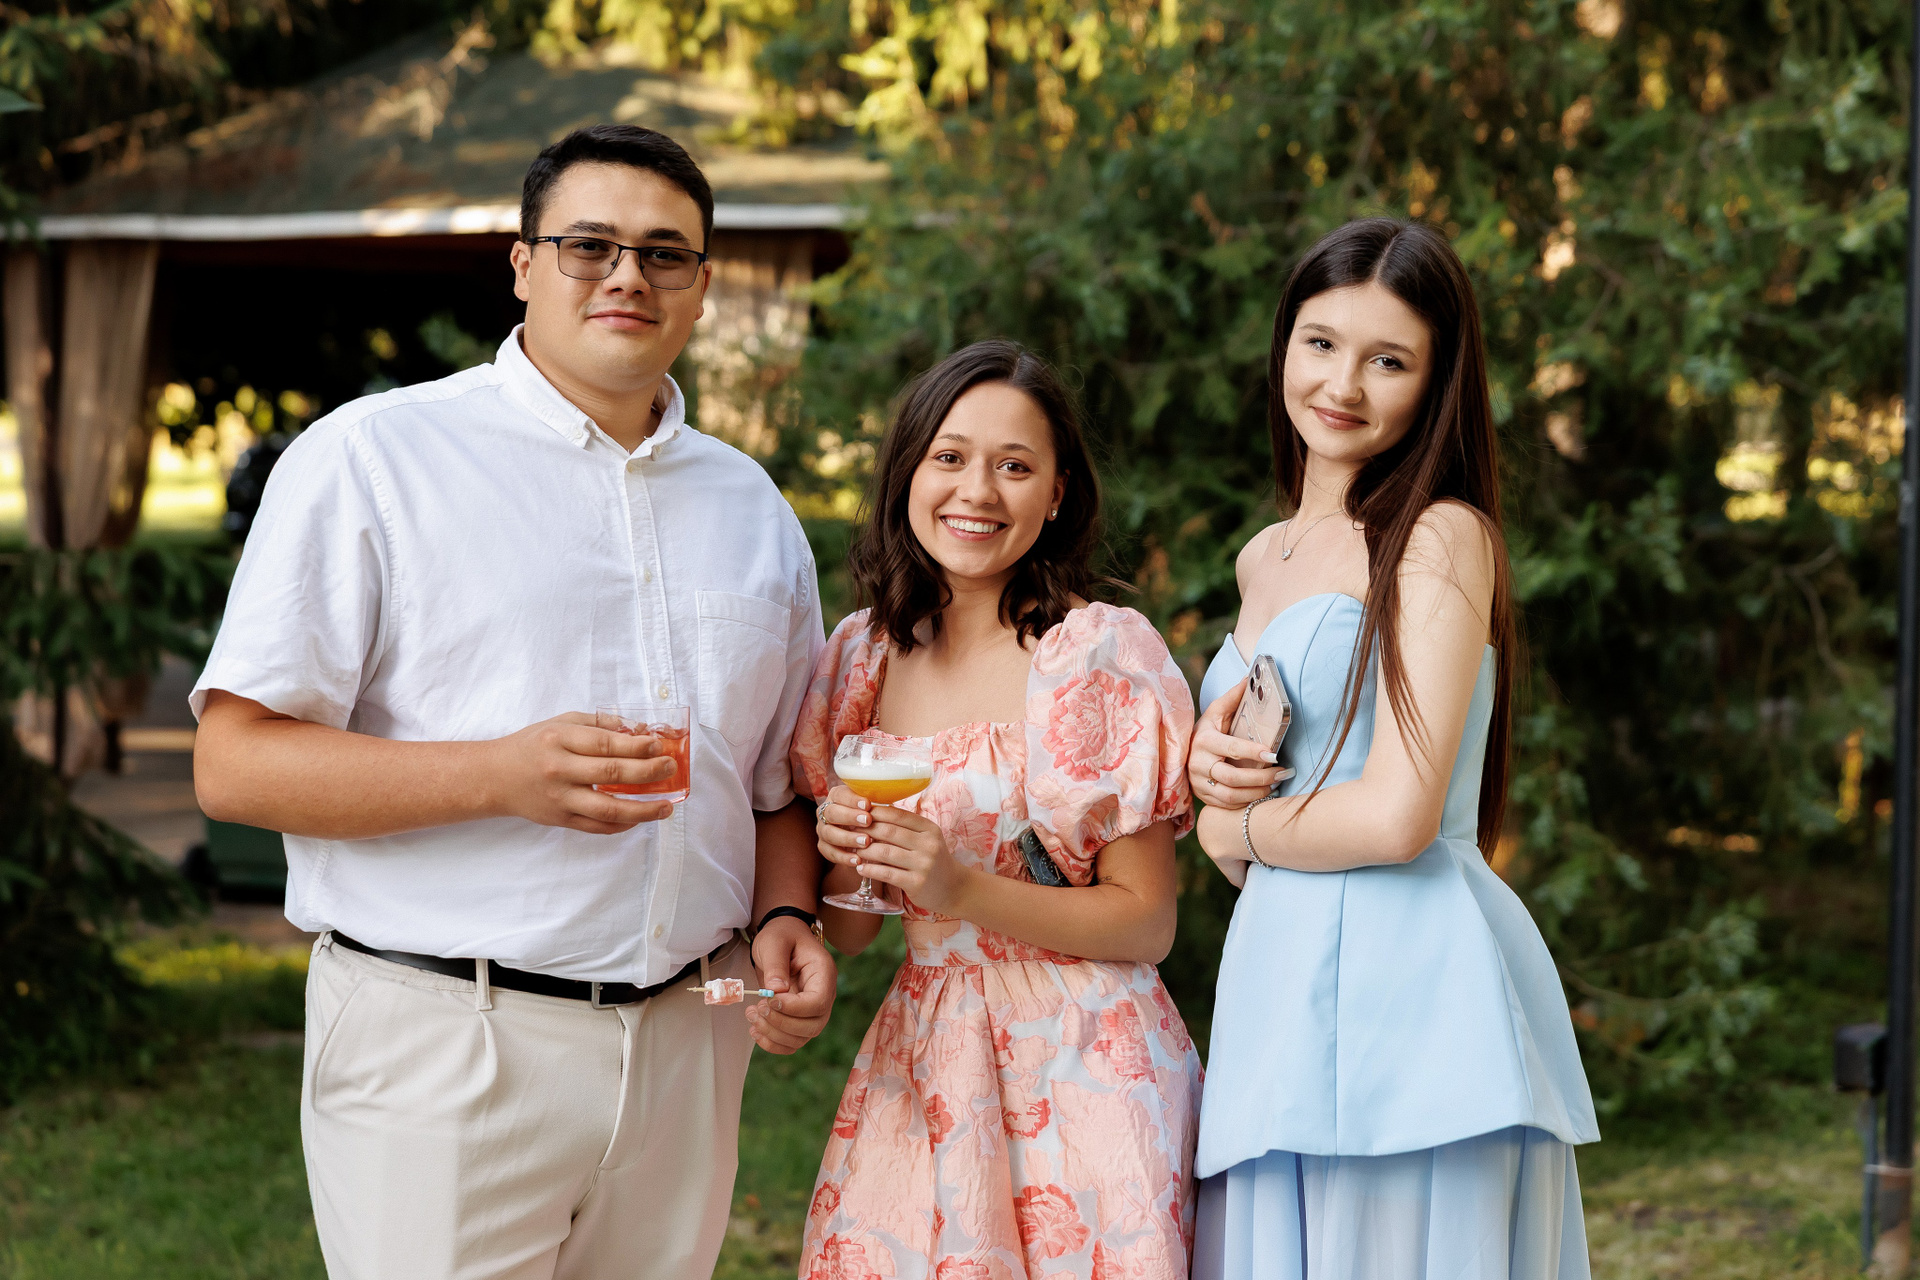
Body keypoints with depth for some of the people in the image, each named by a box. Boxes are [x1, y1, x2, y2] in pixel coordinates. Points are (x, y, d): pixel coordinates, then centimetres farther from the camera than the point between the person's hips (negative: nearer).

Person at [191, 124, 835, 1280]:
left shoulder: (753, 510, 15)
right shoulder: (374, 459, -3)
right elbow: (235, 764, -9)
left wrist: (786, 920, 0)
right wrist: (504, 775, -20)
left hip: (687, 1049, 5)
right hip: (443, 1053, -5)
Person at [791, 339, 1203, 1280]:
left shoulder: (1101, 655, -9)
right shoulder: (864, 658, 6)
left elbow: (1147, 922, -8)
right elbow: (847, 931, 12)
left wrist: (964, 889, -19)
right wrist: (844, 857, -9)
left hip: (1078, 1066, -4)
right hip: (916, 1072, 4)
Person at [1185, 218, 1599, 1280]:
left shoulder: (1443, 539, -6)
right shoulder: (1266, 557, 18)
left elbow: (1396, 814, -16)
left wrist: (1232, 831, 0)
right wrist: (1207, 762, 4)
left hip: (1411, 985, -7)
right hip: (1279, 985, 7)